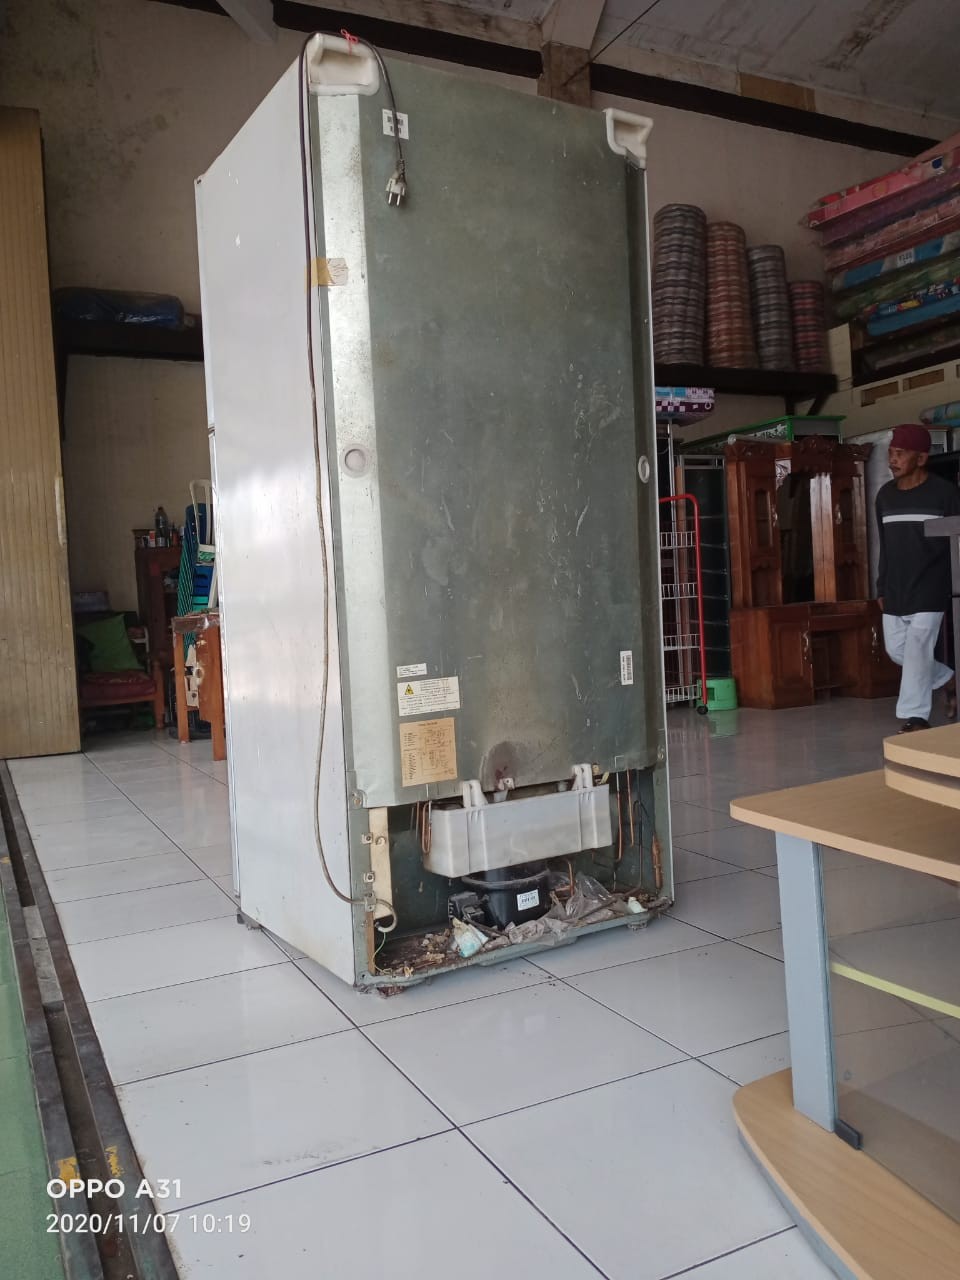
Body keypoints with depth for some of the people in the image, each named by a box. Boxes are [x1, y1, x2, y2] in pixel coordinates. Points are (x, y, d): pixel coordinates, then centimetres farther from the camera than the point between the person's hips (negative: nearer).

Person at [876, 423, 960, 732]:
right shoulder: (884, 495, 9)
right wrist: (882, 588, 13)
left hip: (929, 588, -6)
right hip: (896, 589, 6)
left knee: (917, 650, -10)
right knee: (896, 649, 10)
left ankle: (914, 717, -1)